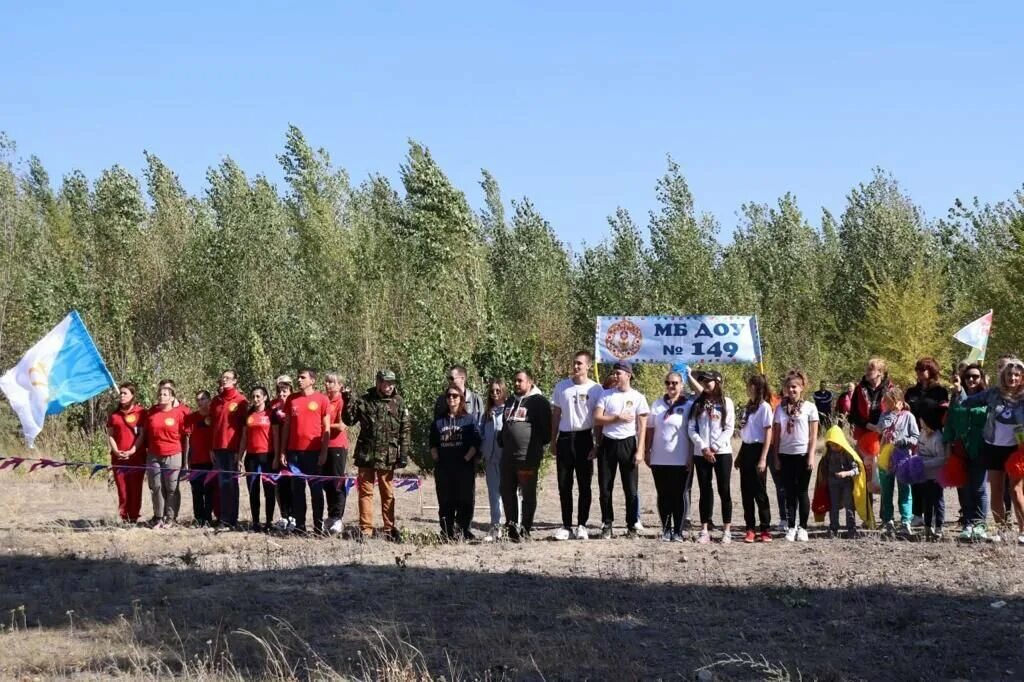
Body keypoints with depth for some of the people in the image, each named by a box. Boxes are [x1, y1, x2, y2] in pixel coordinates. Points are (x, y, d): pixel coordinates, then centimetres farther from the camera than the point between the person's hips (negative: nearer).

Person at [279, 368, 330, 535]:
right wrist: (282, 451, 7)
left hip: (314, 451, -3)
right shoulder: (292, 399, 9)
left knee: (316, 489, 3)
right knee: (297, 489, 6)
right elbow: (286, 426, 12)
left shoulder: (321, 399, -1)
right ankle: (299, 525, 10)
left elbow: (326, 428, -1)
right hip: (294, 451, 4)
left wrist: (324, 452, -7)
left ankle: (318, 526, 7)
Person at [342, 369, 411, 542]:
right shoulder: (364, 401, 0)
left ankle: (390, 529, 16)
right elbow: (349, 420, 4)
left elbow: (405, 430, 4)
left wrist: (404, 454, -2)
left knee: (388, 494, 9)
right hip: (366, 455, -1)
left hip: (388, 457, 1)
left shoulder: (398, 403, 3)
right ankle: (365, 529, 5)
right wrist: (347, 402, -11)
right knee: (366, 492, 1)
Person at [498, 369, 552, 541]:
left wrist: (537, 445, -7)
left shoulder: (538, 401, -5)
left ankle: (526, 528, 4)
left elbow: (545, 427, -7)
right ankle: (511, 526, 16)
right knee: (507, 491, 7)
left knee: (528, 493, 0)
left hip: (528, 456, -7)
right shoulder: (510, 401, 20)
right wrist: (502, 442, 18)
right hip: (508, 456, 7)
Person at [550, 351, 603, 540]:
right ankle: (566, 526, 9)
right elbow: (556, 415, 12)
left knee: (585, 485, 2)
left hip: (584, 438, -3)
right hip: (565, 438, 3)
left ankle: (582, 525, 8)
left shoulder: (595, 389, -1)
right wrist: (553, 441, 8)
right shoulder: (562, 386, 8)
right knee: (564, 485, 3)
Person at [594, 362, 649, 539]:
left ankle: (631, 526, 9)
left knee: (631, 489, -1)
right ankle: (607, 525, 12)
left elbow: (642, 426, -3)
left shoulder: (638, 397, 0)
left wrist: (639, 451, -10)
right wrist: (618, 418, -12)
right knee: (605, 488, 2)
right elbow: (597, 419, -2)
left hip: (627, 444, -2)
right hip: (608, 443, 2)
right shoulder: (606, 395, 6)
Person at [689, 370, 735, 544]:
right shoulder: (698, 404, 10)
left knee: (724, 491, -1)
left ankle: (727, 530, 2)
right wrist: (703, 448, -9)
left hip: (722, 452, -2)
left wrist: (715, 447, -11)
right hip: (701, 453, 2)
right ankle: (705, 530, 5)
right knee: (705, 491, 4)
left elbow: (729, 428, -3)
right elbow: (692, 429, 4)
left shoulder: (726, 402, 3)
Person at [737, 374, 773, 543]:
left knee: (759, 492, -4)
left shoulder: (764, 407, -9)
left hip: (757, 449, -8)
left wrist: (763, 459, -17)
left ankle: (765, 530, 3)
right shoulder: (748, 407, 14)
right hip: (746, 449, 8)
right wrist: (740, 456, 16)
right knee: (746, 492, 6)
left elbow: (768, 434, -12)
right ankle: (750, 529, 10)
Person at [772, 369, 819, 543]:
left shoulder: (809, 407, -1)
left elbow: (813, 435, -2)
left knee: (802, 492, 2)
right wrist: (776, 457, 3)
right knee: (790, 492, 4)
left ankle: (803, 528, 8)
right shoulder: (781, 408, 7)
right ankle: (791, 527, 9)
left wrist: (811, 456, -9)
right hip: (785, 455, 3)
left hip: (803, 454, -3)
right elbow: (776, 434, 8)